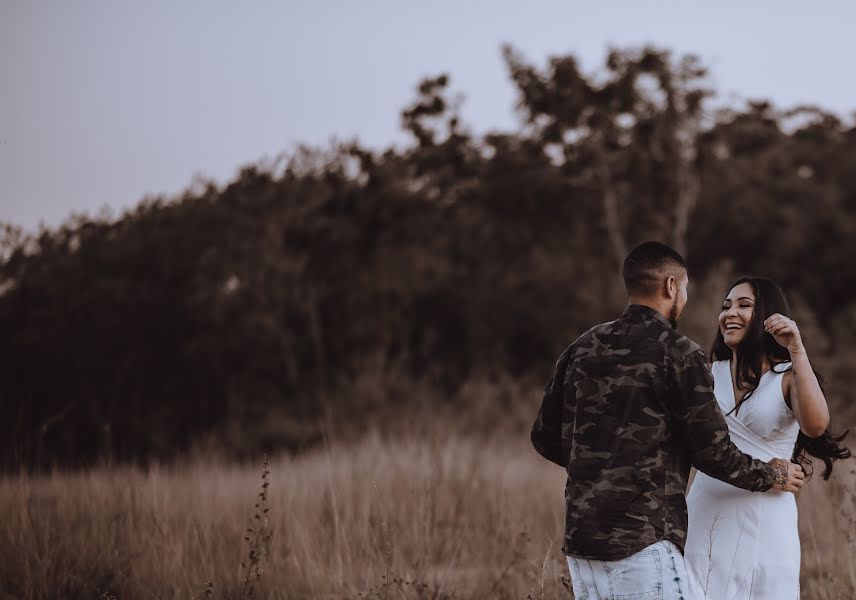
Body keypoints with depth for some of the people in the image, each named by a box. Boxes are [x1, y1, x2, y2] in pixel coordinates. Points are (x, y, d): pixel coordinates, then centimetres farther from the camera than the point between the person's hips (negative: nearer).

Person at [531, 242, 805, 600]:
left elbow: (545, 438, 14)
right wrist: (771, 476, 12)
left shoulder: (582, 349, 11)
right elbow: (712, 452, -5)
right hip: (642, 542, -7)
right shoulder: (678, 354, -7)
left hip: (580, 542, 7)